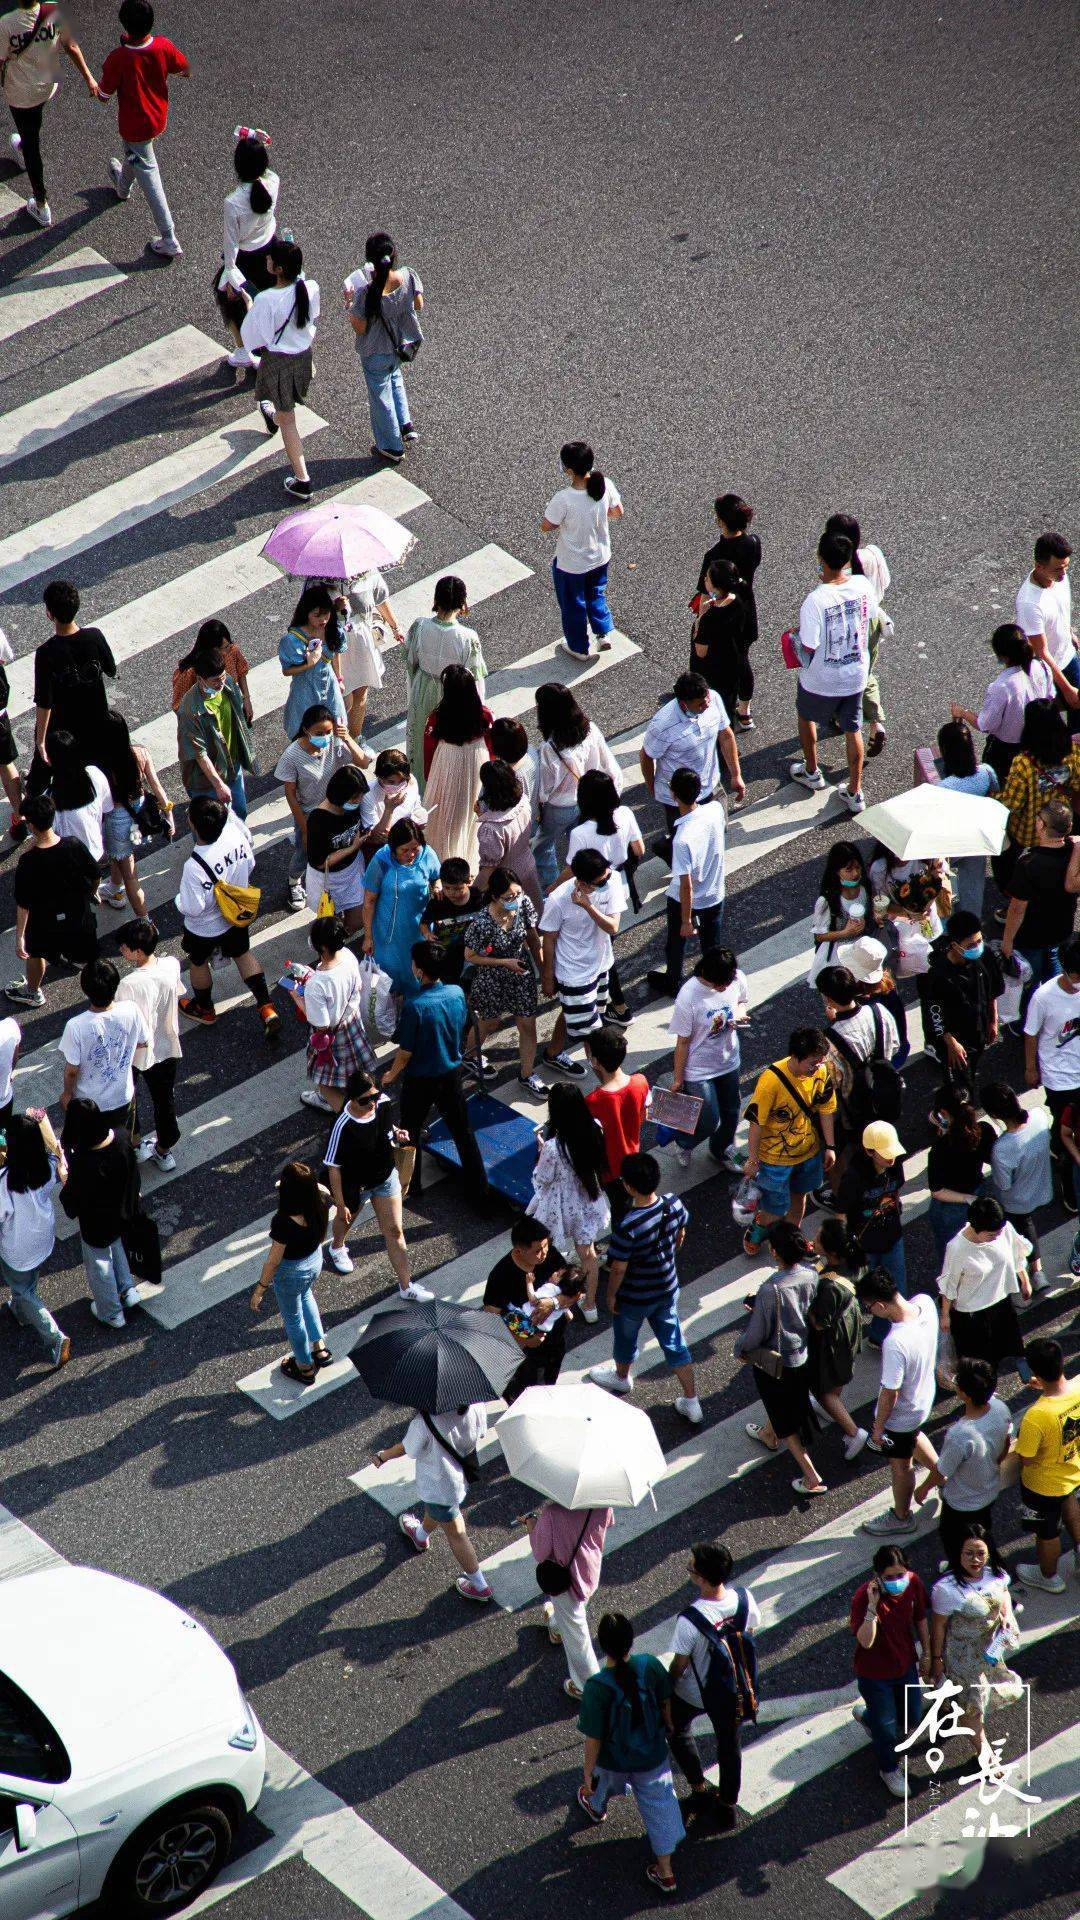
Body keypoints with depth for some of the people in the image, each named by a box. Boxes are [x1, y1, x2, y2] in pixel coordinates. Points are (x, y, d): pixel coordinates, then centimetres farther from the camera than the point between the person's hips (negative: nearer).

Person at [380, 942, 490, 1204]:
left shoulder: (415, 1006, -29)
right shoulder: (457, 993, -13)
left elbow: (406, 1052, -20)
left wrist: (391, 1074, -1)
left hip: (421, 1079, -5)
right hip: (452, 1072, 5)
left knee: (410, 1132, 19)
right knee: (463, 1131, 17)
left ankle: (409, 1185, 35)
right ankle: (478, 1190, 23)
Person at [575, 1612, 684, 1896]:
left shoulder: (597, 1687, -35)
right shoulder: (650, 1666, -24)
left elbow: (593, 1739, -25)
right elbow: (665, 1702, -4)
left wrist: (588, 1775, -10)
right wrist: (668, 1725, 18)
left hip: (615, 1760, -2)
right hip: (653, 1756, 2)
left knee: (605, 1783, 33)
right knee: (660, 1805, 19)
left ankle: (596, 1807, 66)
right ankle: (665, 1871, 26)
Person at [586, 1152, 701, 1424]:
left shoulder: (628, 1227, -38)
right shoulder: (674, 1204, -21)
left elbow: (618, 1269, -24)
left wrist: (611, 1295, -5)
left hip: (634, 1299, -4)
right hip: (668, 1288, 5)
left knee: (625, 1338, 27)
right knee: (674, 1343, 21)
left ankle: (621, 1377, 55)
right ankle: (691, 1403, 30)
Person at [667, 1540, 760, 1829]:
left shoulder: (690, 1620, -37)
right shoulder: (745, 1599, -24)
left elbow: (679, 1665, -22)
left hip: (693, 1694, -4)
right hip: (732, 1689, 4)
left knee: (677, 1730, 29)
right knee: (729, 1745, 25)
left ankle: (700, 1789, 36)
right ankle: (728, 1806, 42)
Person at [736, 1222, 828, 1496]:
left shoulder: (771, 1289, -37)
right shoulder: (811, 1275, -18)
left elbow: (757, 1330, -23)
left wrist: (740, 1350, -1)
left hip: (775, 1363, -6)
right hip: (803, 1355, 6)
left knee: (784, 1417, 14)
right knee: (787, 1402, 33)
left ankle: (812, 1478, 18)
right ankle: (769, 1435, 62)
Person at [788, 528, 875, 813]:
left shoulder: (814, 601, -32)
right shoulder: (862, 585, -16)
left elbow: (808, 648, -24)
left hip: (820, 681, -3)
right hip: (856, 676, 4)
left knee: (806, 716, 27)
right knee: (853, 729, 19)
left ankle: (812, 772, 44)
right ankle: (855, 792, 26)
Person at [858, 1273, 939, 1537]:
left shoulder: (894, 1344, -43)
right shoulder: (925, 1302, -24)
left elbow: (890, 1394, -29)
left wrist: (878, 1426, -13)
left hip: (901, 1414, -7)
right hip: (925, 1395, 7)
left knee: (900, 1464, 21)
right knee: (914, 1437, 37)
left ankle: (901, 1518, 45)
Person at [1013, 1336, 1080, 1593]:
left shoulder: (1036, 1417, -42)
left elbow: (1026, 1459, -27)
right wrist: (1046, 1387, -3)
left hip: (1043, 1485, -5)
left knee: (1047, 1533, 24)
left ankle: (1048, 1577, 50)